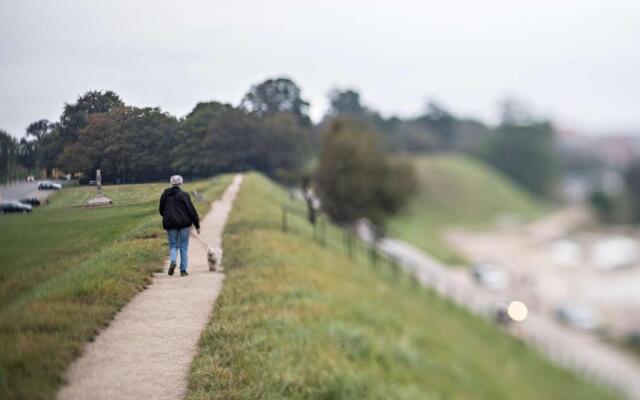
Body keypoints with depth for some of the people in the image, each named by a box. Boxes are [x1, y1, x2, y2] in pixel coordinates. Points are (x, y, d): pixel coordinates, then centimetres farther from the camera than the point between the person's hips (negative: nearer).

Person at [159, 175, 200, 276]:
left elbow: (161, 211, 14)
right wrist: (197, 225, -1)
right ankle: (183, 270, 6)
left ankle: (173, 261, -19)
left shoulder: (164, 195, 5)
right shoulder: (184, 195, -7)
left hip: (170, 223, 2)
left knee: (173, 245, 11)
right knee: (184, 247, 6)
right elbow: (191, 210, -7)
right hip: (184, 223, -2)